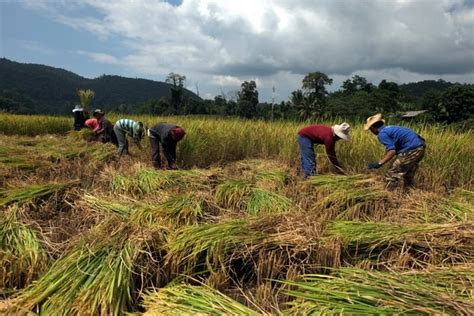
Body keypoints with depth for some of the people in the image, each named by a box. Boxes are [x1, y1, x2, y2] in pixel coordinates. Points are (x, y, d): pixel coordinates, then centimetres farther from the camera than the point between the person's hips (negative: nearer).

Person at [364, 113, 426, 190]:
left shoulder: (382, 134, -10)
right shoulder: (390, 128, 18)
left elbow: (392, 151, -20)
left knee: (392, 176, -5)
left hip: (411, 151, -10)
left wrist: (379, 163, -21)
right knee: (407, 177, 23)